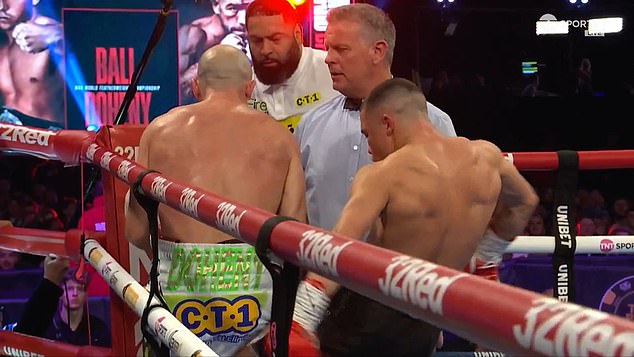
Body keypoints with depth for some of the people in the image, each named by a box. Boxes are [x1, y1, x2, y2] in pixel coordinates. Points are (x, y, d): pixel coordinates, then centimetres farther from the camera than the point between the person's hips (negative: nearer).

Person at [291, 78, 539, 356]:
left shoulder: (382, 175, -17)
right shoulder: (486, 157, 1)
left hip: (368, 317, -6)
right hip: (425, 330, 6)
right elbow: (524, 202, 23)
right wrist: (481, 259, 34)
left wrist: (298, 323, -32)